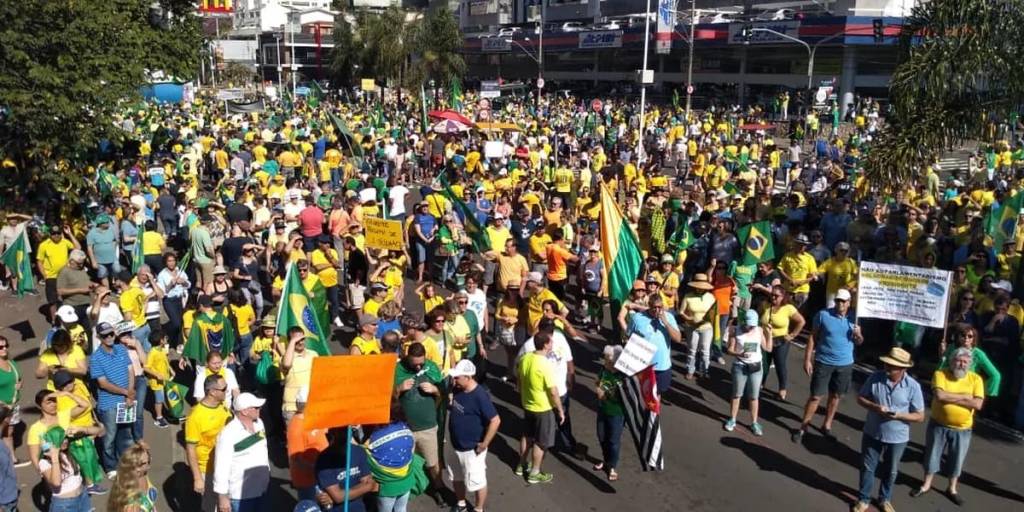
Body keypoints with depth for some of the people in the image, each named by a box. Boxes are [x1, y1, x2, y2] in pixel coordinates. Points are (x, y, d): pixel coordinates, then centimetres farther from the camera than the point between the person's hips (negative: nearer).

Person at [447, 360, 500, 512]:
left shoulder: (480, 396, -28)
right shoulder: (458, 390, -5)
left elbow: (495, 421, -28)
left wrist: (484, 444, -22)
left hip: (472, 449, -8)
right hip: (456, 445, 8)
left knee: (477, 482, 12)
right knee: (456, 477, 24)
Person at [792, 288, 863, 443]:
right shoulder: (823, 315, -9)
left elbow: (859, 342, 10)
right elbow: (813, 337, -4)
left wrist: (858, 335, -15)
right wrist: (807, 359, -8)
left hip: (845, 364, 3)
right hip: (823, 362, -3)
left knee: (836, 396, 14)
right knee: (816, 396, 0)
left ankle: (827, 426, 31)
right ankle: (803, 427, 12)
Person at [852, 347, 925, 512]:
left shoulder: (913, 386, -17)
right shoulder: (875, 377, -14)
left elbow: (920, 416, -10)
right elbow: (860, 398, -3)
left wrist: (899, 415, -26)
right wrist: (875, 407, -22)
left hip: (897, 438, 0)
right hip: (872, 433, 0)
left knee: (891, 471, 20)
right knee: (867, 467, 14)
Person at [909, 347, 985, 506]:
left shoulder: (975, 379, -7)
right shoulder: (940, 374, -12)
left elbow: (978, 404, -19)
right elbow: (940, 395, -27)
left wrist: (950, 398, -22)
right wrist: (964, 396, -21)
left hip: (962, 430, 1)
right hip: (938, 425, -1)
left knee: (956, 460, 15)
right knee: (932, 456, 13)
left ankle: (952, 489, 36)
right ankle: (926, 485, 32)